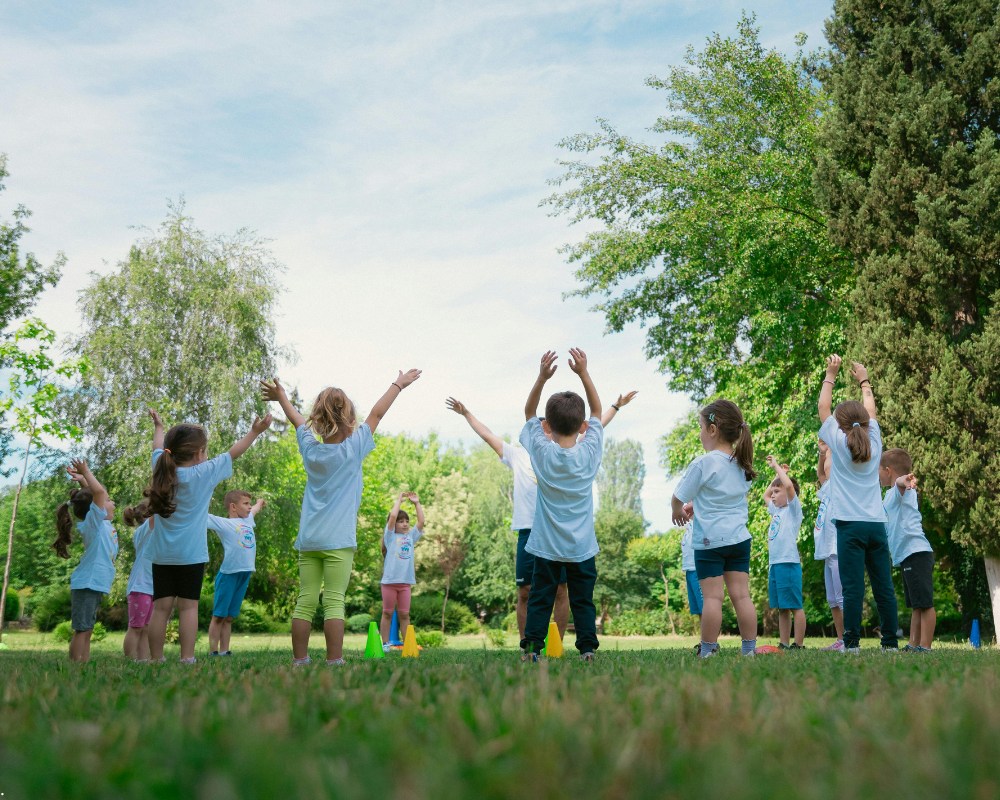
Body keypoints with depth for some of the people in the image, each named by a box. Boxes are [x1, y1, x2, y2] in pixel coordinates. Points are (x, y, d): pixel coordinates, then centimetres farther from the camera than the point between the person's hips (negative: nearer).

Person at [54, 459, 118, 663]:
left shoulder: (103, 523, 11)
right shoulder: (93, 523, -13)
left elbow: (96, 492, 25)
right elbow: (99, 491, -27)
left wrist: (82, 479, 14)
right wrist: (85, 472, -16)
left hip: (95, 585, 9)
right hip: (87, 583, -9)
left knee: (86, 631, 11)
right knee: (82, 630, -8)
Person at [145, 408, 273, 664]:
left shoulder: (163, 469, 5)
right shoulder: (204, 473, -6)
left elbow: (159, 448, 25)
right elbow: (232, 453, 4)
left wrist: (158, 426, 44)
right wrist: (255, 432, 16)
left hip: (162, 554, 4)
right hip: (191, 554, -4)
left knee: (161, 607, 5)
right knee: (188, 606, -1)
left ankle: (155, 659, 7)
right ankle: (187, 658, -3)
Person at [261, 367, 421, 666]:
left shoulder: (310, 449, 6)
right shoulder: (352, 449, -4)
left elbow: (298, 420, 24)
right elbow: (377, 414, 6)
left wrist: (281, 397, 42)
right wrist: (399, 384, 17)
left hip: (307, 540, 4)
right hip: (338, 541, -4)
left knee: (305, 602, 5)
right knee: (334, 603, -5)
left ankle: (299, 661, 9)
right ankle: (334, 662, -4)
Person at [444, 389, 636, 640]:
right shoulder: (518, 455, 14)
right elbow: (487, 435, 20)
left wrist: (616, 406, 18)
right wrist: (466, 413, 24)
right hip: (529, 531, 0)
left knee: (560, 590, 3)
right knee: (525, 592, 3)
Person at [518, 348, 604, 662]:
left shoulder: (541, 452, -9)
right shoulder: (589, 453, -8)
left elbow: (529, 413, 5)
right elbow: (597, 412, 5)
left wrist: (542, 377, -2)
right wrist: (583, 372, 2)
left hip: (545, 545, 0)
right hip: (582, 546, 0)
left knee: (540, 598, 6)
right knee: (583, 600, 8)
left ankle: (531, 648, 3)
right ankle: (588, 649, 6)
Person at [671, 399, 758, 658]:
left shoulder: (702, 464, -14)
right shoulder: (742, 464, 7)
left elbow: (677, 499, -7)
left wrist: (678, 512, 14)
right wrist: (696, 505, 22)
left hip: (709, 540, -5)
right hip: (739, 538, 6)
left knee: (712, 596, -2)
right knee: (741, 595, 7)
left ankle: (707, 650, 4)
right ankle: (749, 649, 10)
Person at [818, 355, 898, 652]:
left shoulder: (839, 443, 0)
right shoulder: (874, 443, 8)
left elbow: (824, 408, 9)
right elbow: (870, 412, 24)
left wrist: (831, 375, 18)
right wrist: (863, 380, 34)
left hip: (850, 526, -4)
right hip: (877, 525, 4)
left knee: (853, 588, -6)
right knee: (884, 587, 6)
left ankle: (852, 642, -6)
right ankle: (890, 641, 9)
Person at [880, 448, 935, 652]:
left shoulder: (902, 489, -8)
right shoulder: (890, 495, 23)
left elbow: (900, 483, -36)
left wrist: (902, 480, -57)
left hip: (916, 552, -11)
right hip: (907, 555, 11)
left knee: (924, 603, -10)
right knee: (916, 605, 13)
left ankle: (925, 647, -12)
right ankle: (913, 645, 18)